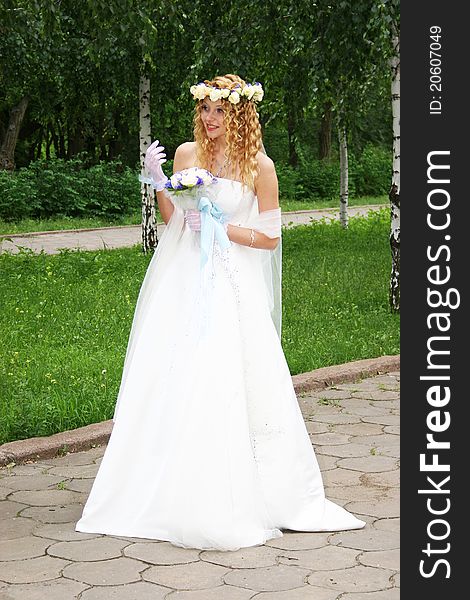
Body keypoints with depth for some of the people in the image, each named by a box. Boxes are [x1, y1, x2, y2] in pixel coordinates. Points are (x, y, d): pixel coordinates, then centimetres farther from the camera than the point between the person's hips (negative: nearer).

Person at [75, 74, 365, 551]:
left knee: (221, 383, -8)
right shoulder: (186, 153, 7)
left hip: (231, 285, -4)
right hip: (182, 280, 4)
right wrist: (159, 184, -5)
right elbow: (172, 221, 11)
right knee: (170, 382, 2)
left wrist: (220, 228, -11)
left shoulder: (259, 166, -3)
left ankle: (225, 501, 4)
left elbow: (271, 238, -2)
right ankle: (167, 493, 13)